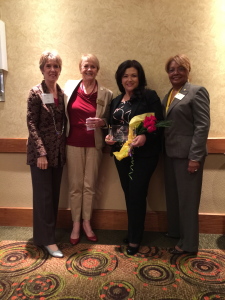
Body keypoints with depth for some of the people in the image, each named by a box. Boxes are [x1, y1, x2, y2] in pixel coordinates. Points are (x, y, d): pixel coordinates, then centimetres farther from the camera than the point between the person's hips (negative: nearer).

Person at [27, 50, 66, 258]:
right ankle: (47, 239, 14)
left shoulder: (62, 93, 9)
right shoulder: (36, 93, -7)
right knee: (44, 195, 1)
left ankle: (48, 233, 30)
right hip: (41, 152, -5)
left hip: (58, 152, 6)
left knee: (54, 194, 13)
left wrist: (63, 148, 5)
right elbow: (32, 124, -12)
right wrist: (41, 153, -18)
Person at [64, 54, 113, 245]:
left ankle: (87, 222, 27)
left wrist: (102, 122, -16)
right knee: (75, 185, 7)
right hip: (74, 143, 0)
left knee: (90, 185, 9)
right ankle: (76, 224, 23)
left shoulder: (106, 94, -1)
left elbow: (110, 120, 5)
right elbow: (62, 112, 8)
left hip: (94, 144, 0)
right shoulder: (70, 87, 2)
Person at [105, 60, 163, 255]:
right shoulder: (116, 101, 13)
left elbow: (159, 124, -12)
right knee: (129, 194, 14)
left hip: (144, 154, -6)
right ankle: (133, 233, 32)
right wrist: (108, 137, -2)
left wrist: (145, 137, -29)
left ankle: (134, 240, 16)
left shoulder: (150, 96, -7)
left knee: (137, 195, -1)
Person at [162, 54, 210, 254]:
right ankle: (174, 232, 35)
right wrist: (163, 150, 3)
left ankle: (188, 243, 19)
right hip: (171, 153, 7)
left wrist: (195, 157, -19)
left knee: (187, 198, 3)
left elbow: (202, 126, -14)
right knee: (172, 195, 16)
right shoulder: (169, 95, 15)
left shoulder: (197, 92, -6)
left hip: (187, 154, -7)